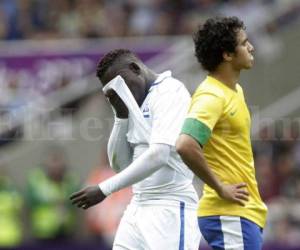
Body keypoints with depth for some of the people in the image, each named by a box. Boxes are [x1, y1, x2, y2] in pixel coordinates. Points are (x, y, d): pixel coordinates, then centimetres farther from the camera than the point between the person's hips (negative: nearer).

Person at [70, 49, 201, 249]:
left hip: (170, 210, -9)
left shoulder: (170, 92, -10)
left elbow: (158, 156, -23)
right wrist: (121, 115, 4)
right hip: (138, 208, 9)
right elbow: (120, 164, 15)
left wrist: (105, 189, -23)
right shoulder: (137, 106, 17)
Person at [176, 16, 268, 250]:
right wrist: (220, 188, -21)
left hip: (246, 212, 10)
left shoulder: (236, 91, 15)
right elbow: (185, 146, -31)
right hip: (230, 216, -10)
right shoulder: (212, 97, -16)